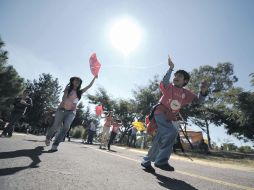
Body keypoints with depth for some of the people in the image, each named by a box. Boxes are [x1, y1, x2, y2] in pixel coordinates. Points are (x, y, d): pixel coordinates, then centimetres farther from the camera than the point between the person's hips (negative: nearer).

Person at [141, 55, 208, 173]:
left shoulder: (186, 94, 9)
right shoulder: (169, 87, -2)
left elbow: (198, 101, 4)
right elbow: (164, 82, -24)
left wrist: (203, 92, -15)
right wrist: (171, 68, -27)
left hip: (170, 119, 6)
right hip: (160, 114, -5)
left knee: (159, 141, 10)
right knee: (172, 132, -27)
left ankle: (146, 161, 26)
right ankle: (161, 161, -17)